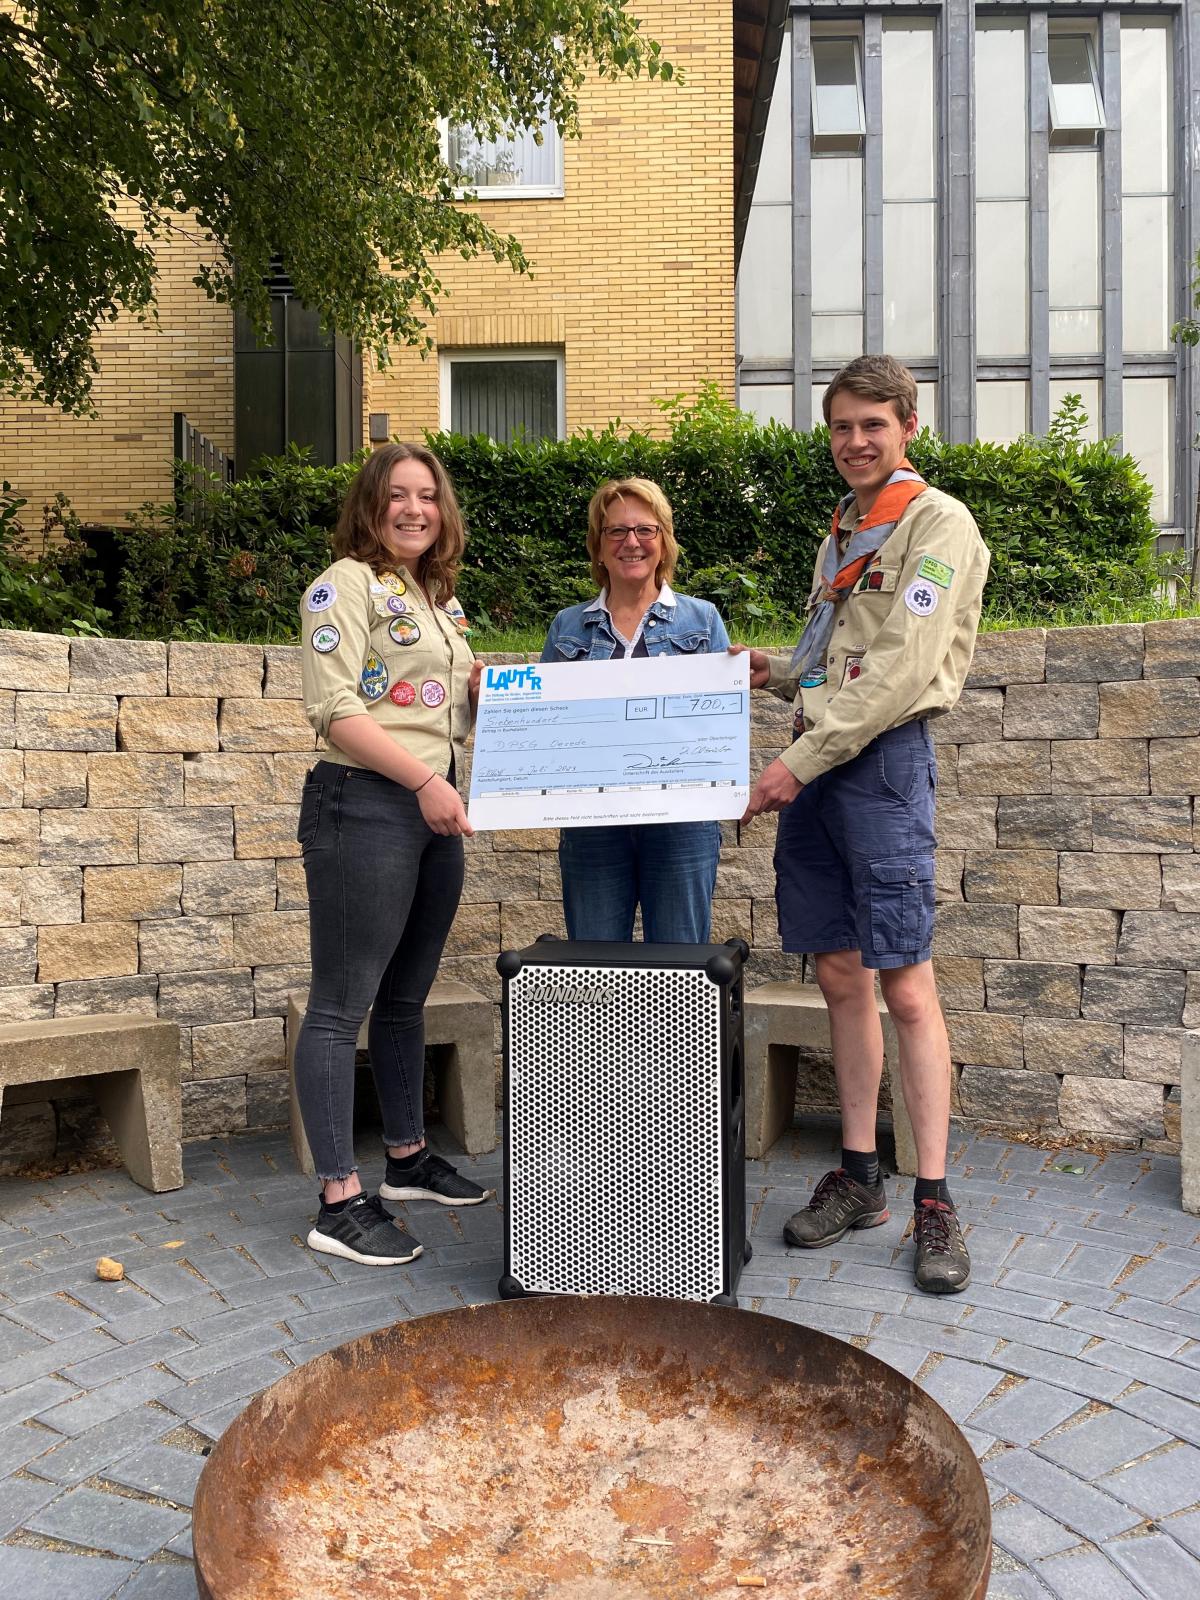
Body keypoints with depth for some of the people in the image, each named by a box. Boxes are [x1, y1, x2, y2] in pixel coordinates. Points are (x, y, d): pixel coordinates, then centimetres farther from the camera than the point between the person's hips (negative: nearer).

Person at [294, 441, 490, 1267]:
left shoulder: (442, 598, 18)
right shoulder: (345, 585, -5)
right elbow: (334, 709, -15)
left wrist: (486, 691, 6)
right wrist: (423, 779, -21)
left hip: (434, 808, 8)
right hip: (364, 805, -8)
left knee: (406, 997, 17)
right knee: (342, 1005, -3)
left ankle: (408, 1158, 31)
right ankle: (340, 1201, 4)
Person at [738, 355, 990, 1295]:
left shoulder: (938, 523, -3)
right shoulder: (842, 535, 21)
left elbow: (901, 671, -15)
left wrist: (800, 761, -17)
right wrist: (778, 677, 7)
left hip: (884, 761, -7)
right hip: (817, 767, 7)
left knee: (905, 983, -6)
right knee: (841, 977, 9)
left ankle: (934, 1201, 4)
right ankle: (858, 1178, 19)